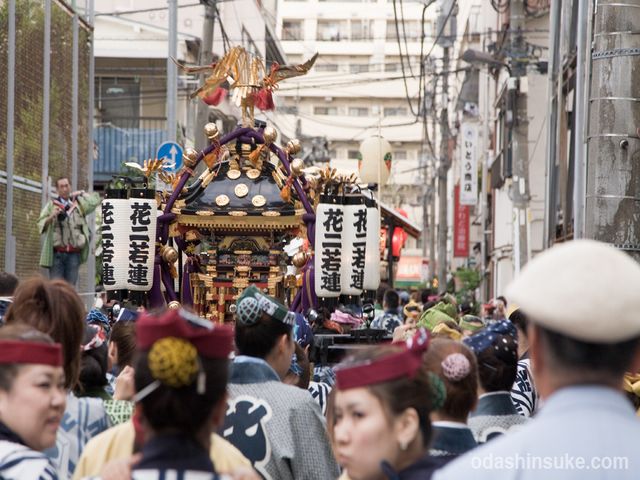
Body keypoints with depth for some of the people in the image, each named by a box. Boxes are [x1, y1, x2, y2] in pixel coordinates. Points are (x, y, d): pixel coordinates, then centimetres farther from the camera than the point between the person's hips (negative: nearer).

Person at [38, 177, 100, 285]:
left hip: (74, 254, 2)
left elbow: (95, 201, 8)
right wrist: (51, 217, -16)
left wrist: (82, 193, 17)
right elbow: (41, 224, 2)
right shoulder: (51, 205, 8)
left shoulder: (79, 204, 14)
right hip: (57, 253, -2)